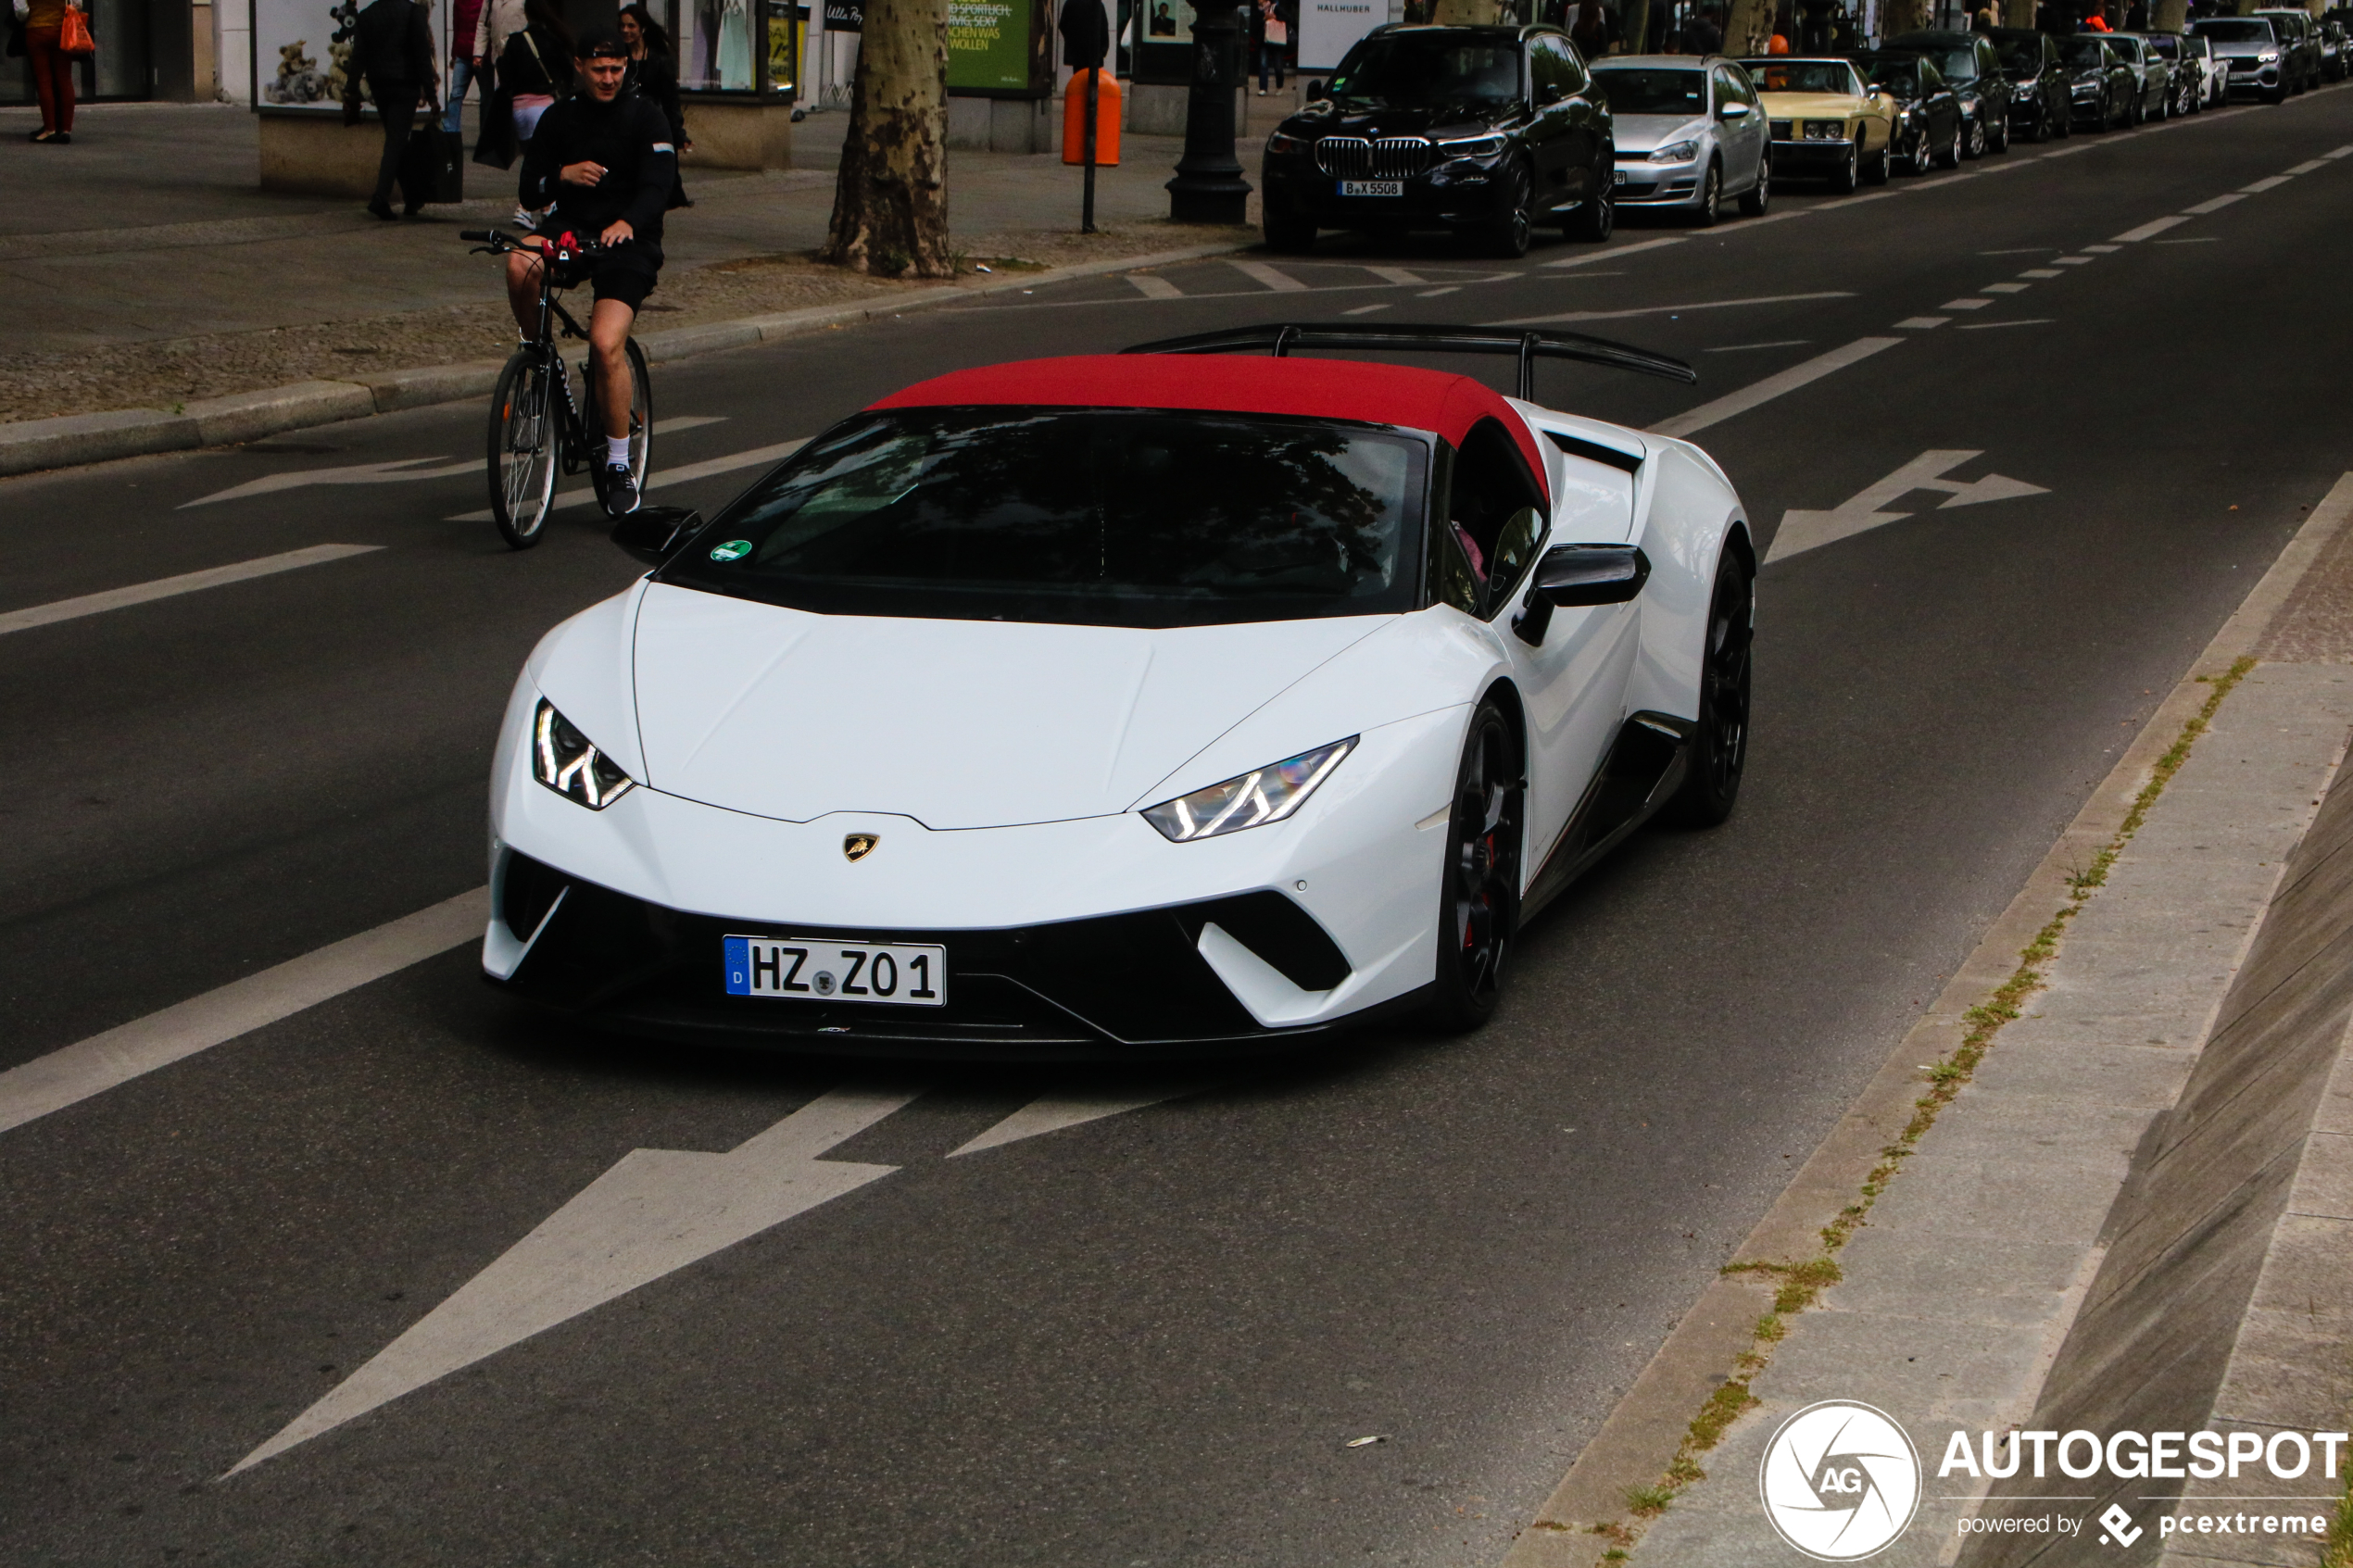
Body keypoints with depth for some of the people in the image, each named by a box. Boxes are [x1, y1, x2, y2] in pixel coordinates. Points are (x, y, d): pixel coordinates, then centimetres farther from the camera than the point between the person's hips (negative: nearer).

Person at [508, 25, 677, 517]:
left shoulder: (645, 116, -1)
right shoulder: (557, 118, 9)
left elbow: (659, 183, -14)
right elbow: (529, 193, 7)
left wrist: (628, 222, -35)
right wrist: (562, 176, -15)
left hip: (628, 242, -3)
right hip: (571, 232, 3)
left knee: (606, 344, -24)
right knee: (519, 263, -32)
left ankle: (619, 466, -8)